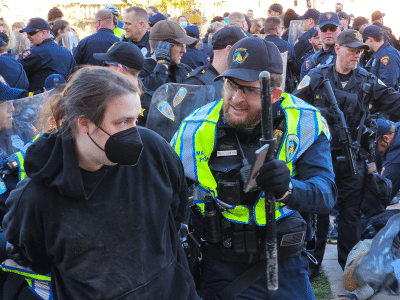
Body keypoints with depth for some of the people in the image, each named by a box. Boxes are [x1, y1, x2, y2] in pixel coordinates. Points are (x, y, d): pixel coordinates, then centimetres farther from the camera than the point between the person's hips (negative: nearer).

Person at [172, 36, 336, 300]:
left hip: (285, 263, 1)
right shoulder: (195, 131, -11)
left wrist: (288, 189, -37)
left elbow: (326, 194, -17)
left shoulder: (304, 124, -12)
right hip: (223, 266, -1)